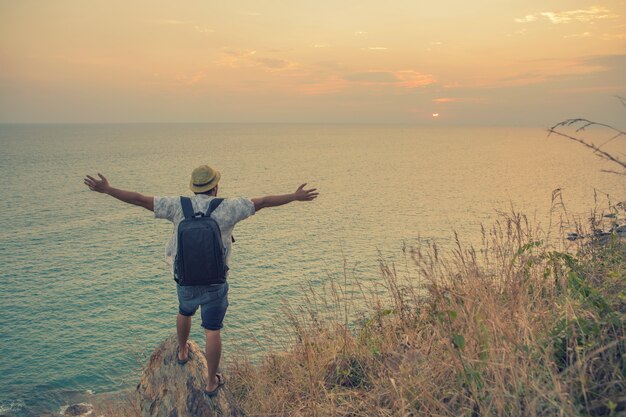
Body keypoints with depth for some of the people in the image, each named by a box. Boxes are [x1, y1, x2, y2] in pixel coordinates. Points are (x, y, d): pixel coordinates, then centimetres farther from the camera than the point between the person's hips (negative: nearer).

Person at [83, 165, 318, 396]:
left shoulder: (179, 206, -9)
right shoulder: (226, 208, -14)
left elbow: (139, 199, -8)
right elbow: (263, 202, -9)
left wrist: (106, 190, 1)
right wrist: (296, 197, 1)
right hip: (214, 283, -3)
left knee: (185, 312, 33)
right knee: (212, 332, 9)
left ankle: (182, 352, 55)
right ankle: (211, 382, 17)